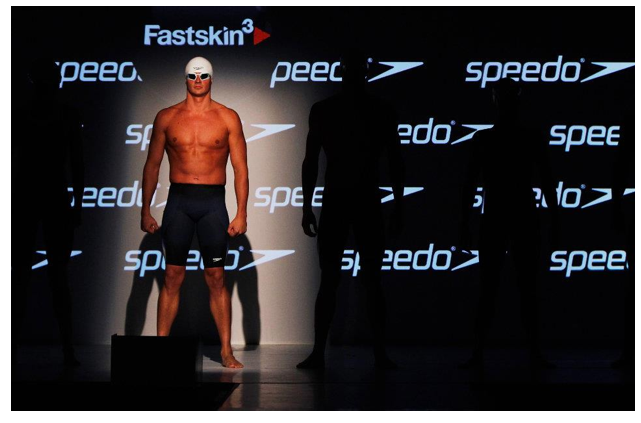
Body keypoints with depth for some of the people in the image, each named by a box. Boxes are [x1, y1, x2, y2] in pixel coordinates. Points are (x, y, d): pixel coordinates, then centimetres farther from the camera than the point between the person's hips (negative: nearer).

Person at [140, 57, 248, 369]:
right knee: (173, 276, 1)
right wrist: (145, 210, 6)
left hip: (213, 202, -1)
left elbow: (240, 168, 3)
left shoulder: (228, 118, 4)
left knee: (216, 278, 1)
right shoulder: (167, 118, 7)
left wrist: (241, 213, -4)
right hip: (178, 201, 1)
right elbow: (152, 165, 10)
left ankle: (227, 350, 6)